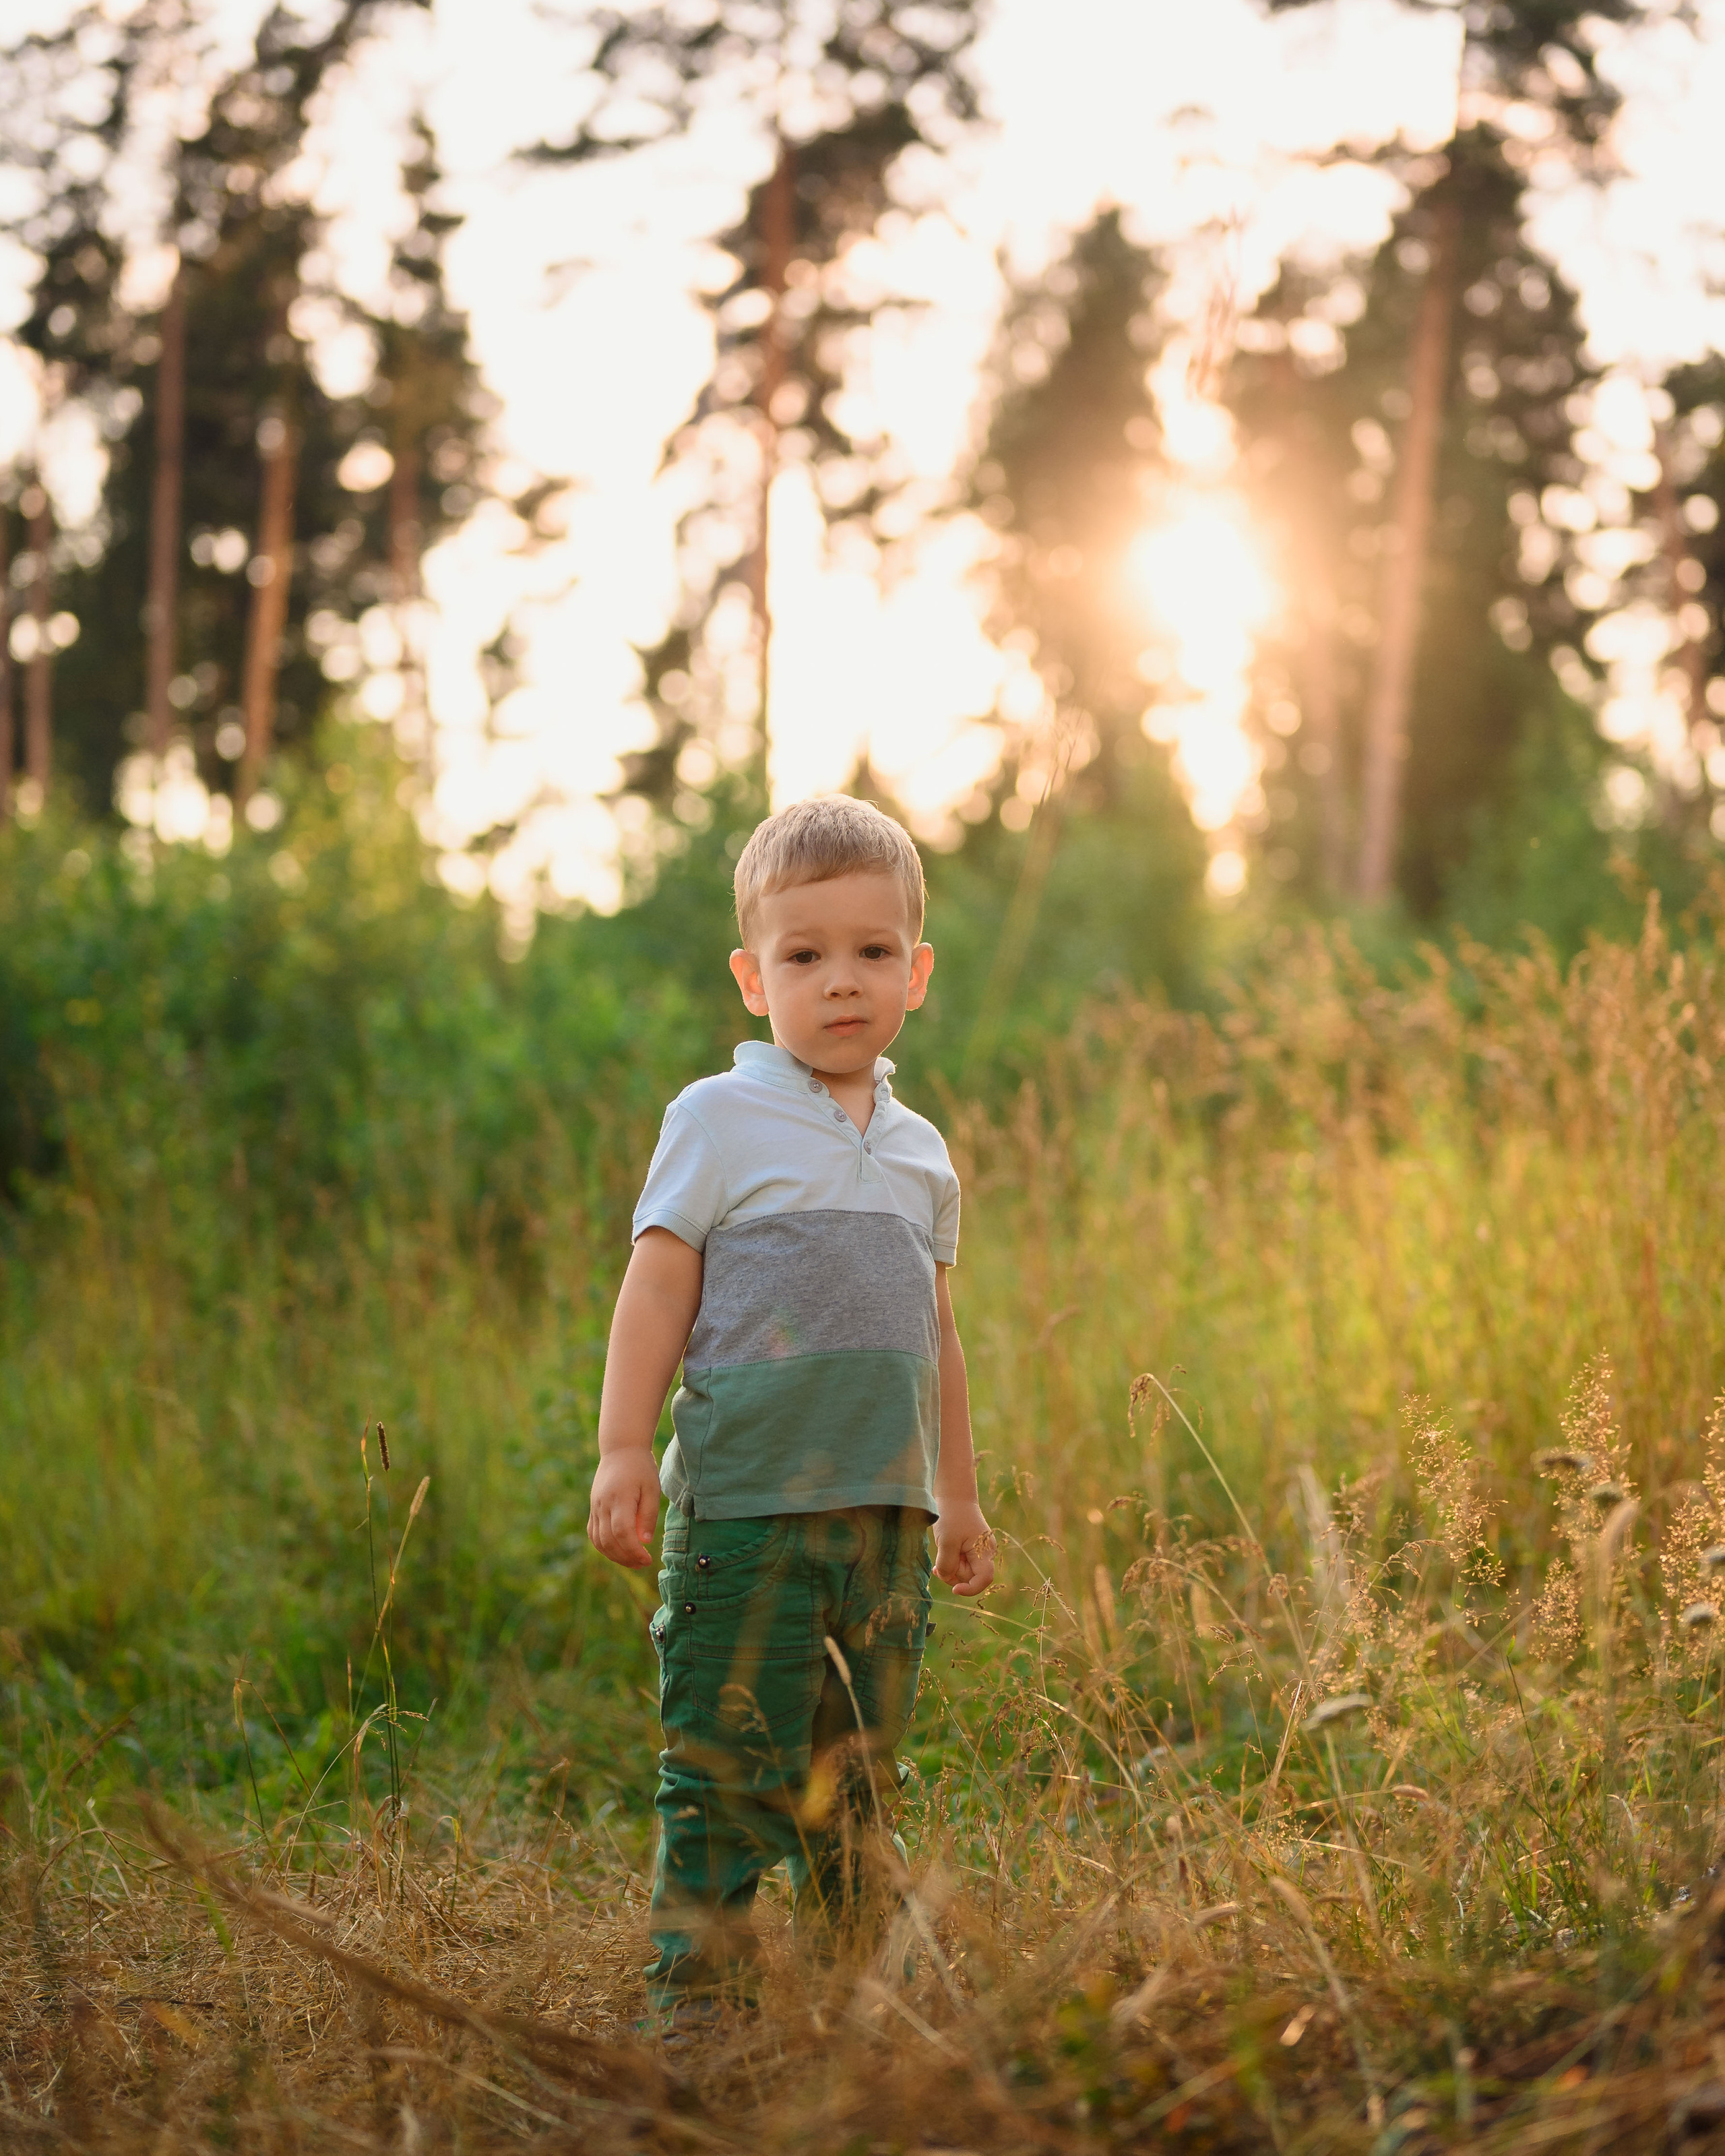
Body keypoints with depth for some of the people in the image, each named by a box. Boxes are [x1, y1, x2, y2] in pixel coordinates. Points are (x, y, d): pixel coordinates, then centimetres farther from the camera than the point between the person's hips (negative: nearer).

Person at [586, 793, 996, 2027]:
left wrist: (959, 1495, 23)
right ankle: (700, 1993, 2)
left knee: (860, 1777, 11)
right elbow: (659, 1288, -4)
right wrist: (624, 1450, -11)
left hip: (887, 1507, 5)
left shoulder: (921, 1151, 15)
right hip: (746, 1500, -5)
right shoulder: (719, 1120, -1)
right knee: (727, 1763, -5)